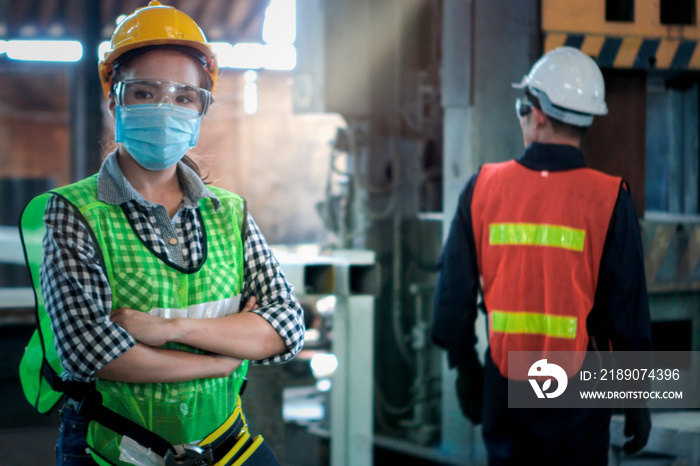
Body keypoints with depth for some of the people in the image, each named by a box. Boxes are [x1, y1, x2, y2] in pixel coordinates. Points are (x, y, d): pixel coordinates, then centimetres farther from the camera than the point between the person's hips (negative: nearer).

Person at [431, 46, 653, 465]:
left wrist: (465, 367, 16)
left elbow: (454, 292, 3)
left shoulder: (482, 188, -1)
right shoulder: (608, 199, -8)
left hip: (504, 386, 2)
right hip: (579, 393, -2)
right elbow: (628, 306, -6)